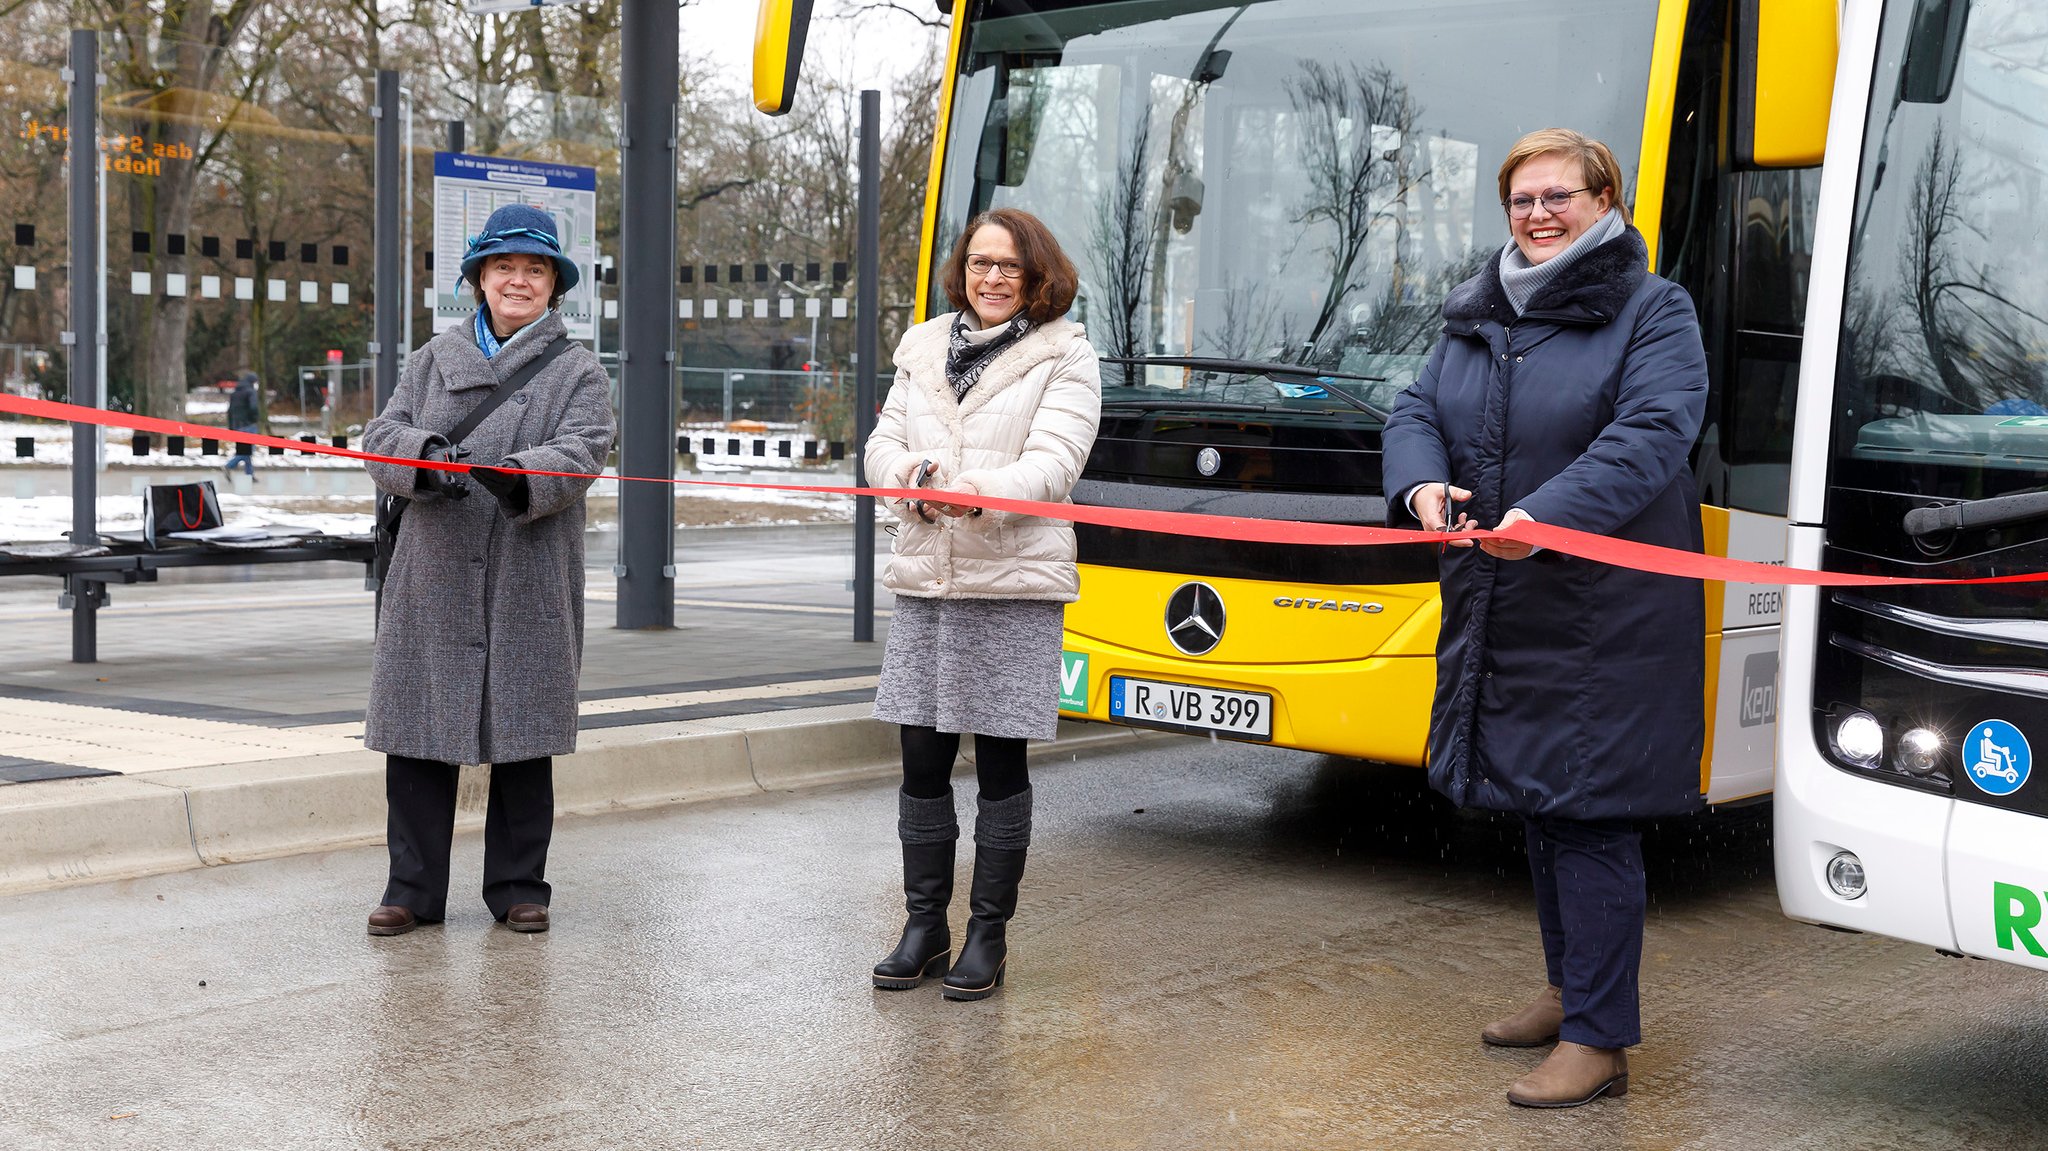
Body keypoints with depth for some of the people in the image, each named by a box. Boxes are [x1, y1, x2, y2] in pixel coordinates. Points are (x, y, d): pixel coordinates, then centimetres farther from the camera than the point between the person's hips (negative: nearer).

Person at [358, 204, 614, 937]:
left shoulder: (577, 372, 7)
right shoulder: (435, 358, 16)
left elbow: (579, 453, -9)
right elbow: (382, 435, 6)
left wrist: (519, 477, -29)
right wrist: (428, 457, -17)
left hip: (529, 588, -2)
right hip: (433, 582, 2)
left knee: (523, 738, 4)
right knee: (418, 736, 2)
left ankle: (518, 885, 17)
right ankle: (413, 889, 12)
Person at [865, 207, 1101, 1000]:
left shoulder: (1065, 357, 1)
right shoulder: (924, 349, 15)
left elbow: (1054, 463, -11)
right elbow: (883, 444, 11)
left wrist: (979, 493, -28)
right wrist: (910, 477, -12)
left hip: (1016, 586, -4)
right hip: (924, 581, 4)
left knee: (1000, 763, 1)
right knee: (921, 758, 6)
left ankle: (989, 934, 11)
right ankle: (923, 926, 19)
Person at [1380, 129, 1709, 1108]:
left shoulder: (1653, 313, -5)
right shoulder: (1476, 316, 15)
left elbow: (1651, 438, -18)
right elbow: (1416, 411, 9)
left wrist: (1547, 515, -33)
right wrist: (1422, 484, -15)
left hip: (1604, 621, -7)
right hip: (1499, 614, 7)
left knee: (1588, 817, -7)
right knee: (1536, 805, 17)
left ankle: (1600, 1042, -1)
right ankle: (1570, 991, 33)